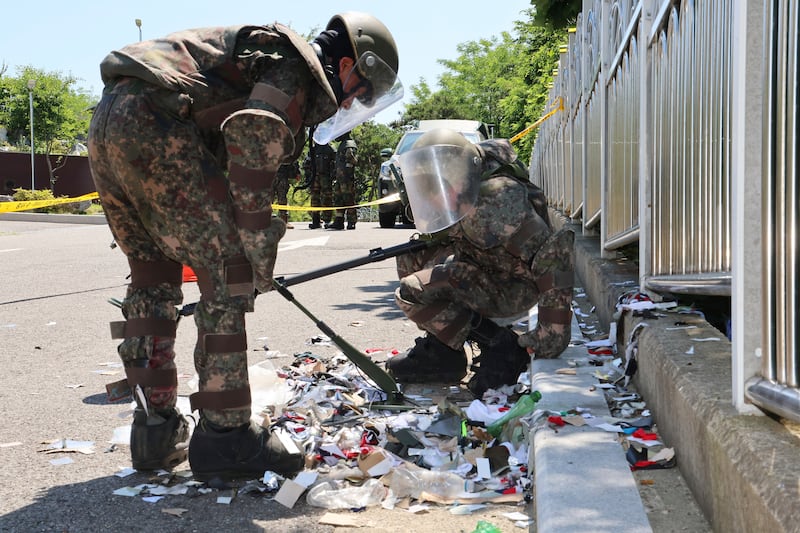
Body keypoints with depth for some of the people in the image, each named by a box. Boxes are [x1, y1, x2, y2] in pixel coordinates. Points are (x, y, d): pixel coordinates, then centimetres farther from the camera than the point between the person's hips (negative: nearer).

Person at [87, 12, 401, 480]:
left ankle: (156, 435, 20)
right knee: (228, 274, -5)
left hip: (106, 125, 10)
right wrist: (259, 251, -11)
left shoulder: (266, 51, 30)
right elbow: (253, 142, -16)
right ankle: (226, 436, -2)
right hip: (153, 124, -10)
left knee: (153, 278, 17)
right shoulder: (297, 66, 1)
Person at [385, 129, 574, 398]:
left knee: (411, 293, -19)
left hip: (512, 288, -9)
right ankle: (439, 347, 9)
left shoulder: (495, 201, -30)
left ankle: (501, 348, -13)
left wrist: (554, 331, -36)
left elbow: (553, 253, -36)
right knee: (410, 257, 10)